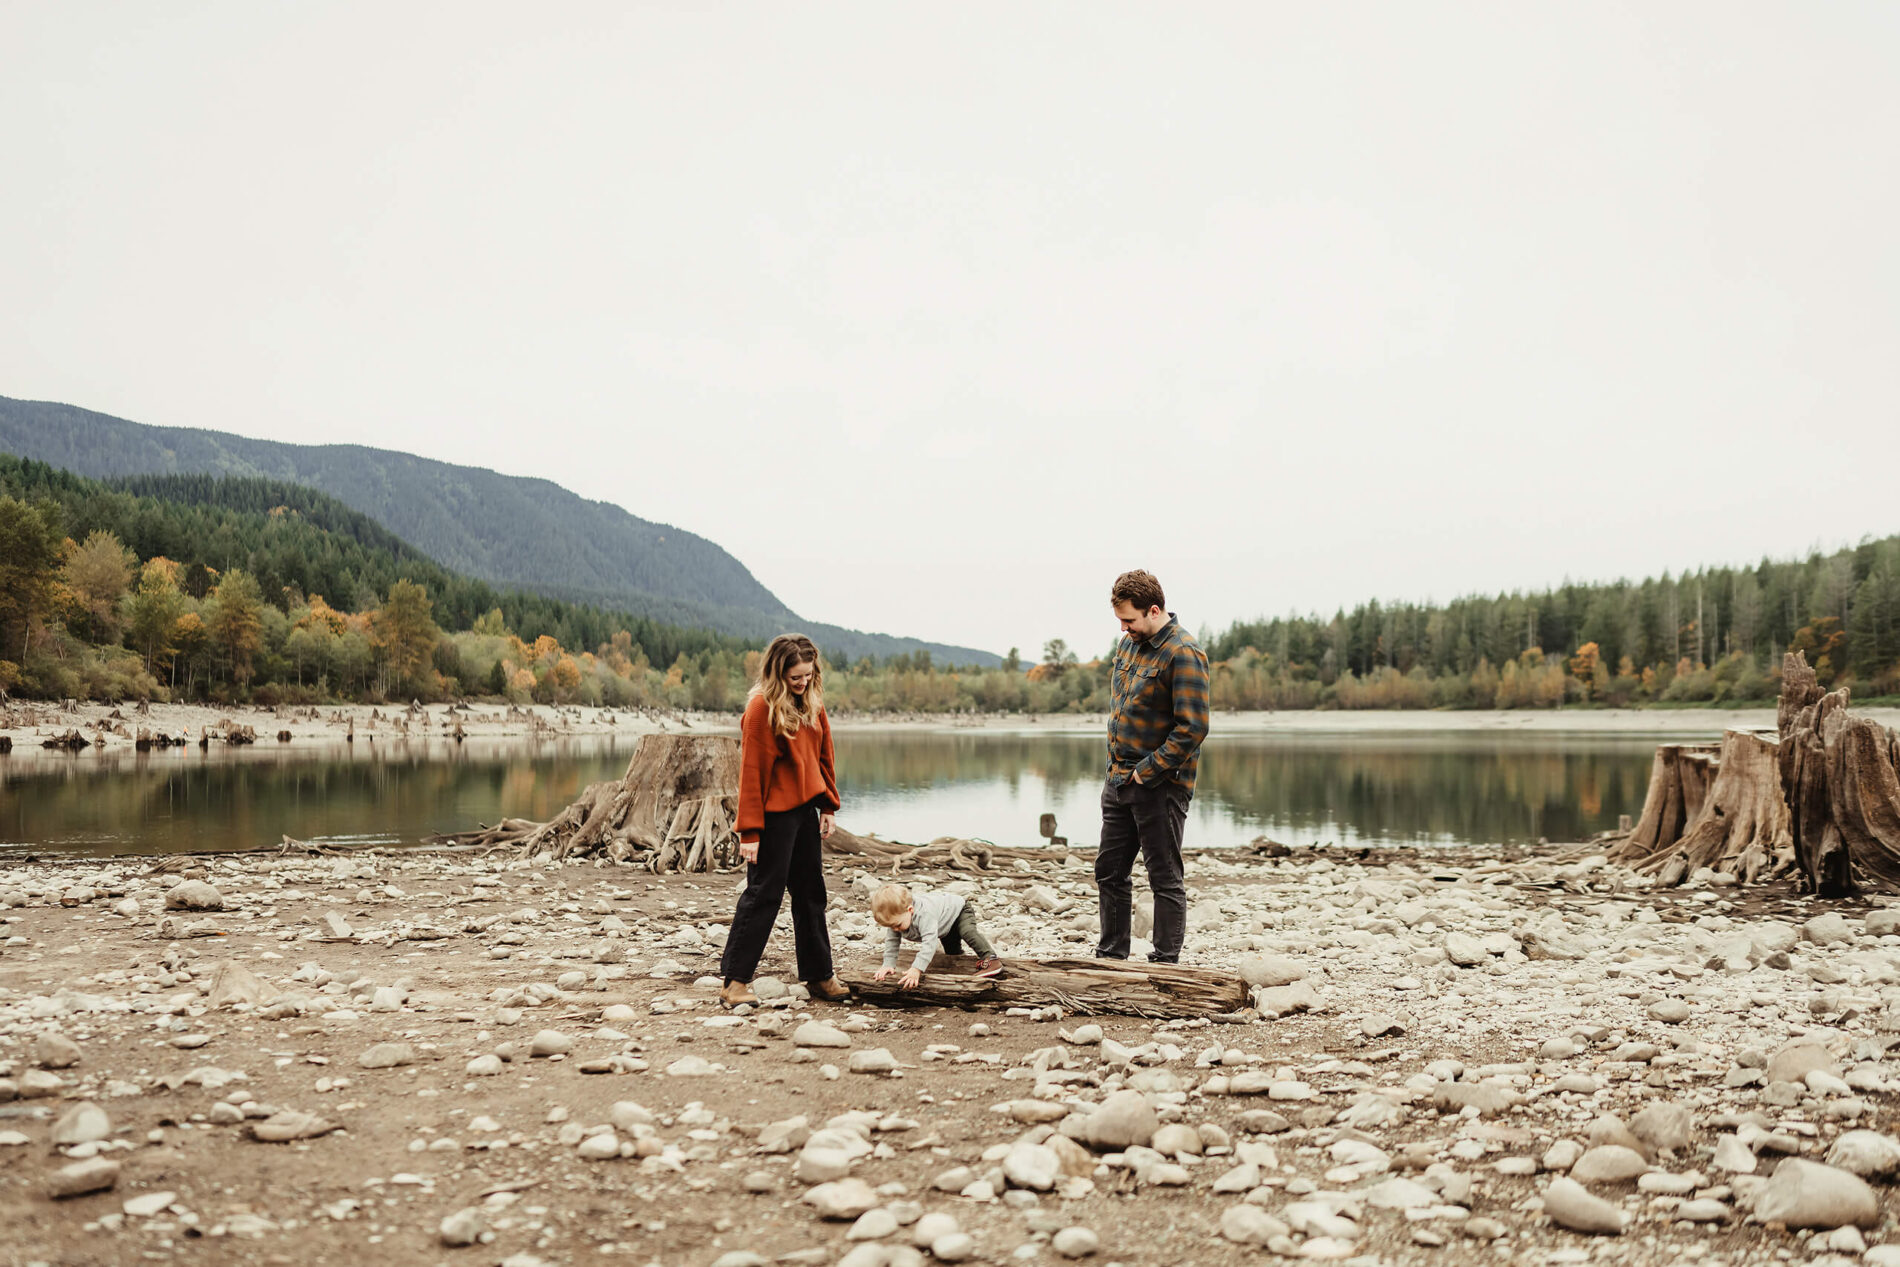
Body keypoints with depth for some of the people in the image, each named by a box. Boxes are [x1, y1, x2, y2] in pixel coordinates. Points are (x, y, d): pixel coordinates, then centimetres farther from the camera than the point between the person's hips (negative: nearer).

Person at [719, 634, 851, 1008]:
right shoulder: (761, 707, -15)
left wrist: (827, 805, 11)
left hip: (805, 810, 7)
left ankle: (819, 975, 21)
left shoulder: (812, 701, 7)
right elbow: (751, 770, -16)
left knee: (811, 893, 12)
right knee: (763, 893, -4)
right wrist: (750, 830, -17)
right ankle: (735, 980, 5)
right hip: (774, 813, -7)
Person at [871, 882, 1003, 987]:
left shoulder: (924, 914, -49)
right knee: (952, 953, 22)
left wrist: (916, 969, -62)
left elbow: (929, 941, -56)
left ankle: (991, 959, -31)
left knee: (967, 932, -36)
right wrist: (888, 964, -26)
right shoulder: (896, 915, -27)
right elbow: (892, 941, -16)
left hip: (958, 910, -8)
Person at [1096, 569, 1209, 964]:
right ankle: (1111, 957, 28)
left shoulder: (1183, 654, -16)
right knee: (1109, 871, 15)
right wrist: (1115, 762, 12)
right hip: (1118, 781, 9)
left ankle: (1165, 965, 11)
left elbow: (1192, 729, -22)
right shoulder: (1130, 642, 10)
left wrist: (1145, 772, -18)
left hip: (1160, 785, -9)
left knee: (1166, 880, 2)